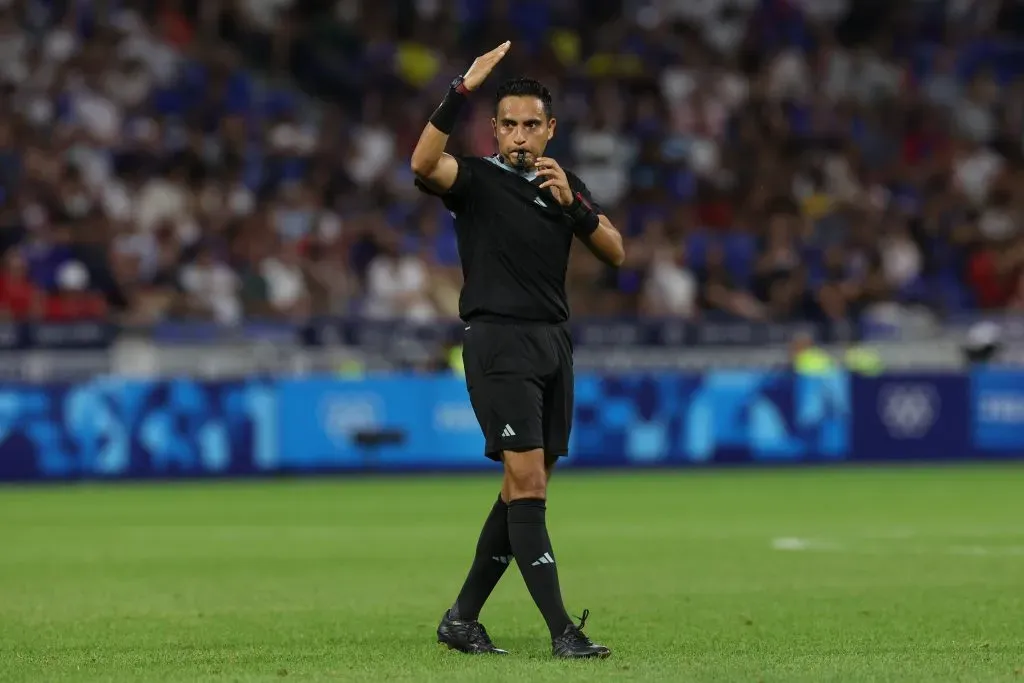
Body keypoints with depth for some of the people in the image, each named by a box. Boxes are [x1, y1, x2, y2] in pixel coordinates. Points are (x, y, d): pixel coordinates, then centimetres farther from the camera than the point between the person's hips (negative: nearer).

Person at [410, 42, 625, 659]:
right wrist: (462, 92, -33)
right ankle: (562, 631, -17)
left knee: (526, 490, 8)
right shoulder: (477, 178, -2)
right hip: (500, 343, -6)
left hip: (554, 341, 6)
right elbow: (425, 165, -25)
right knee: (528, 483, -13)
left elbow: (616, 253, 5)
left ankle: (462, 619, 18)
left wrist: (572, 203, -10)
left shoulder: (567, 186, 14)